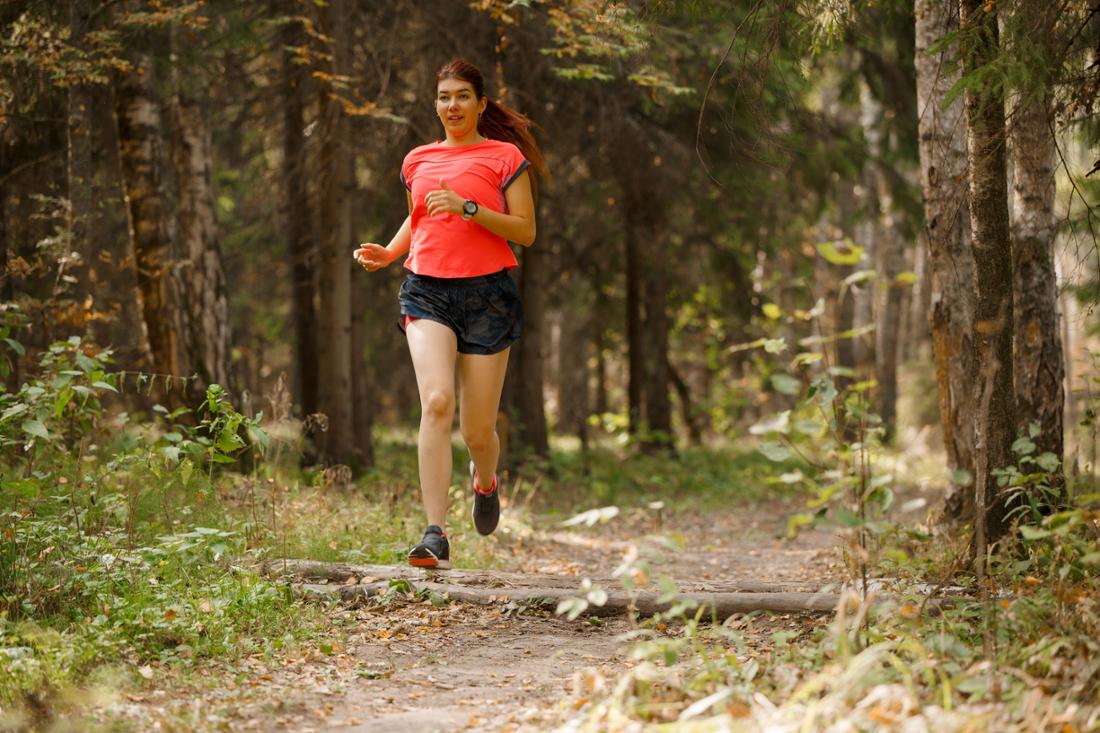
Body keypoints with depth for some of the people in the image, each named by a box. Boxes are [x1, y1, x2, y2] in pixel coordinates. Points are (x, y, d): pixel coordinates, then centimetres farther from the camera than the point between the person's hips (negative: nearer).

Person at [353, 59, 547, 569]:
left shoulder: (504, 156, 2)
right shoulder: (418, 160, 15)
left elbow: (525, 231, -4)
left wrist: (468, 207, -16)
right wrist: (389, 252, 9)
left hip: (487, 293, -2)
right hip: (427, 291, 2)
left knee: (477, 431, 3)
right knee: (436, 401, -22)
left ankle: (485, 481, 42)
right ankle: (435, 534, -25)